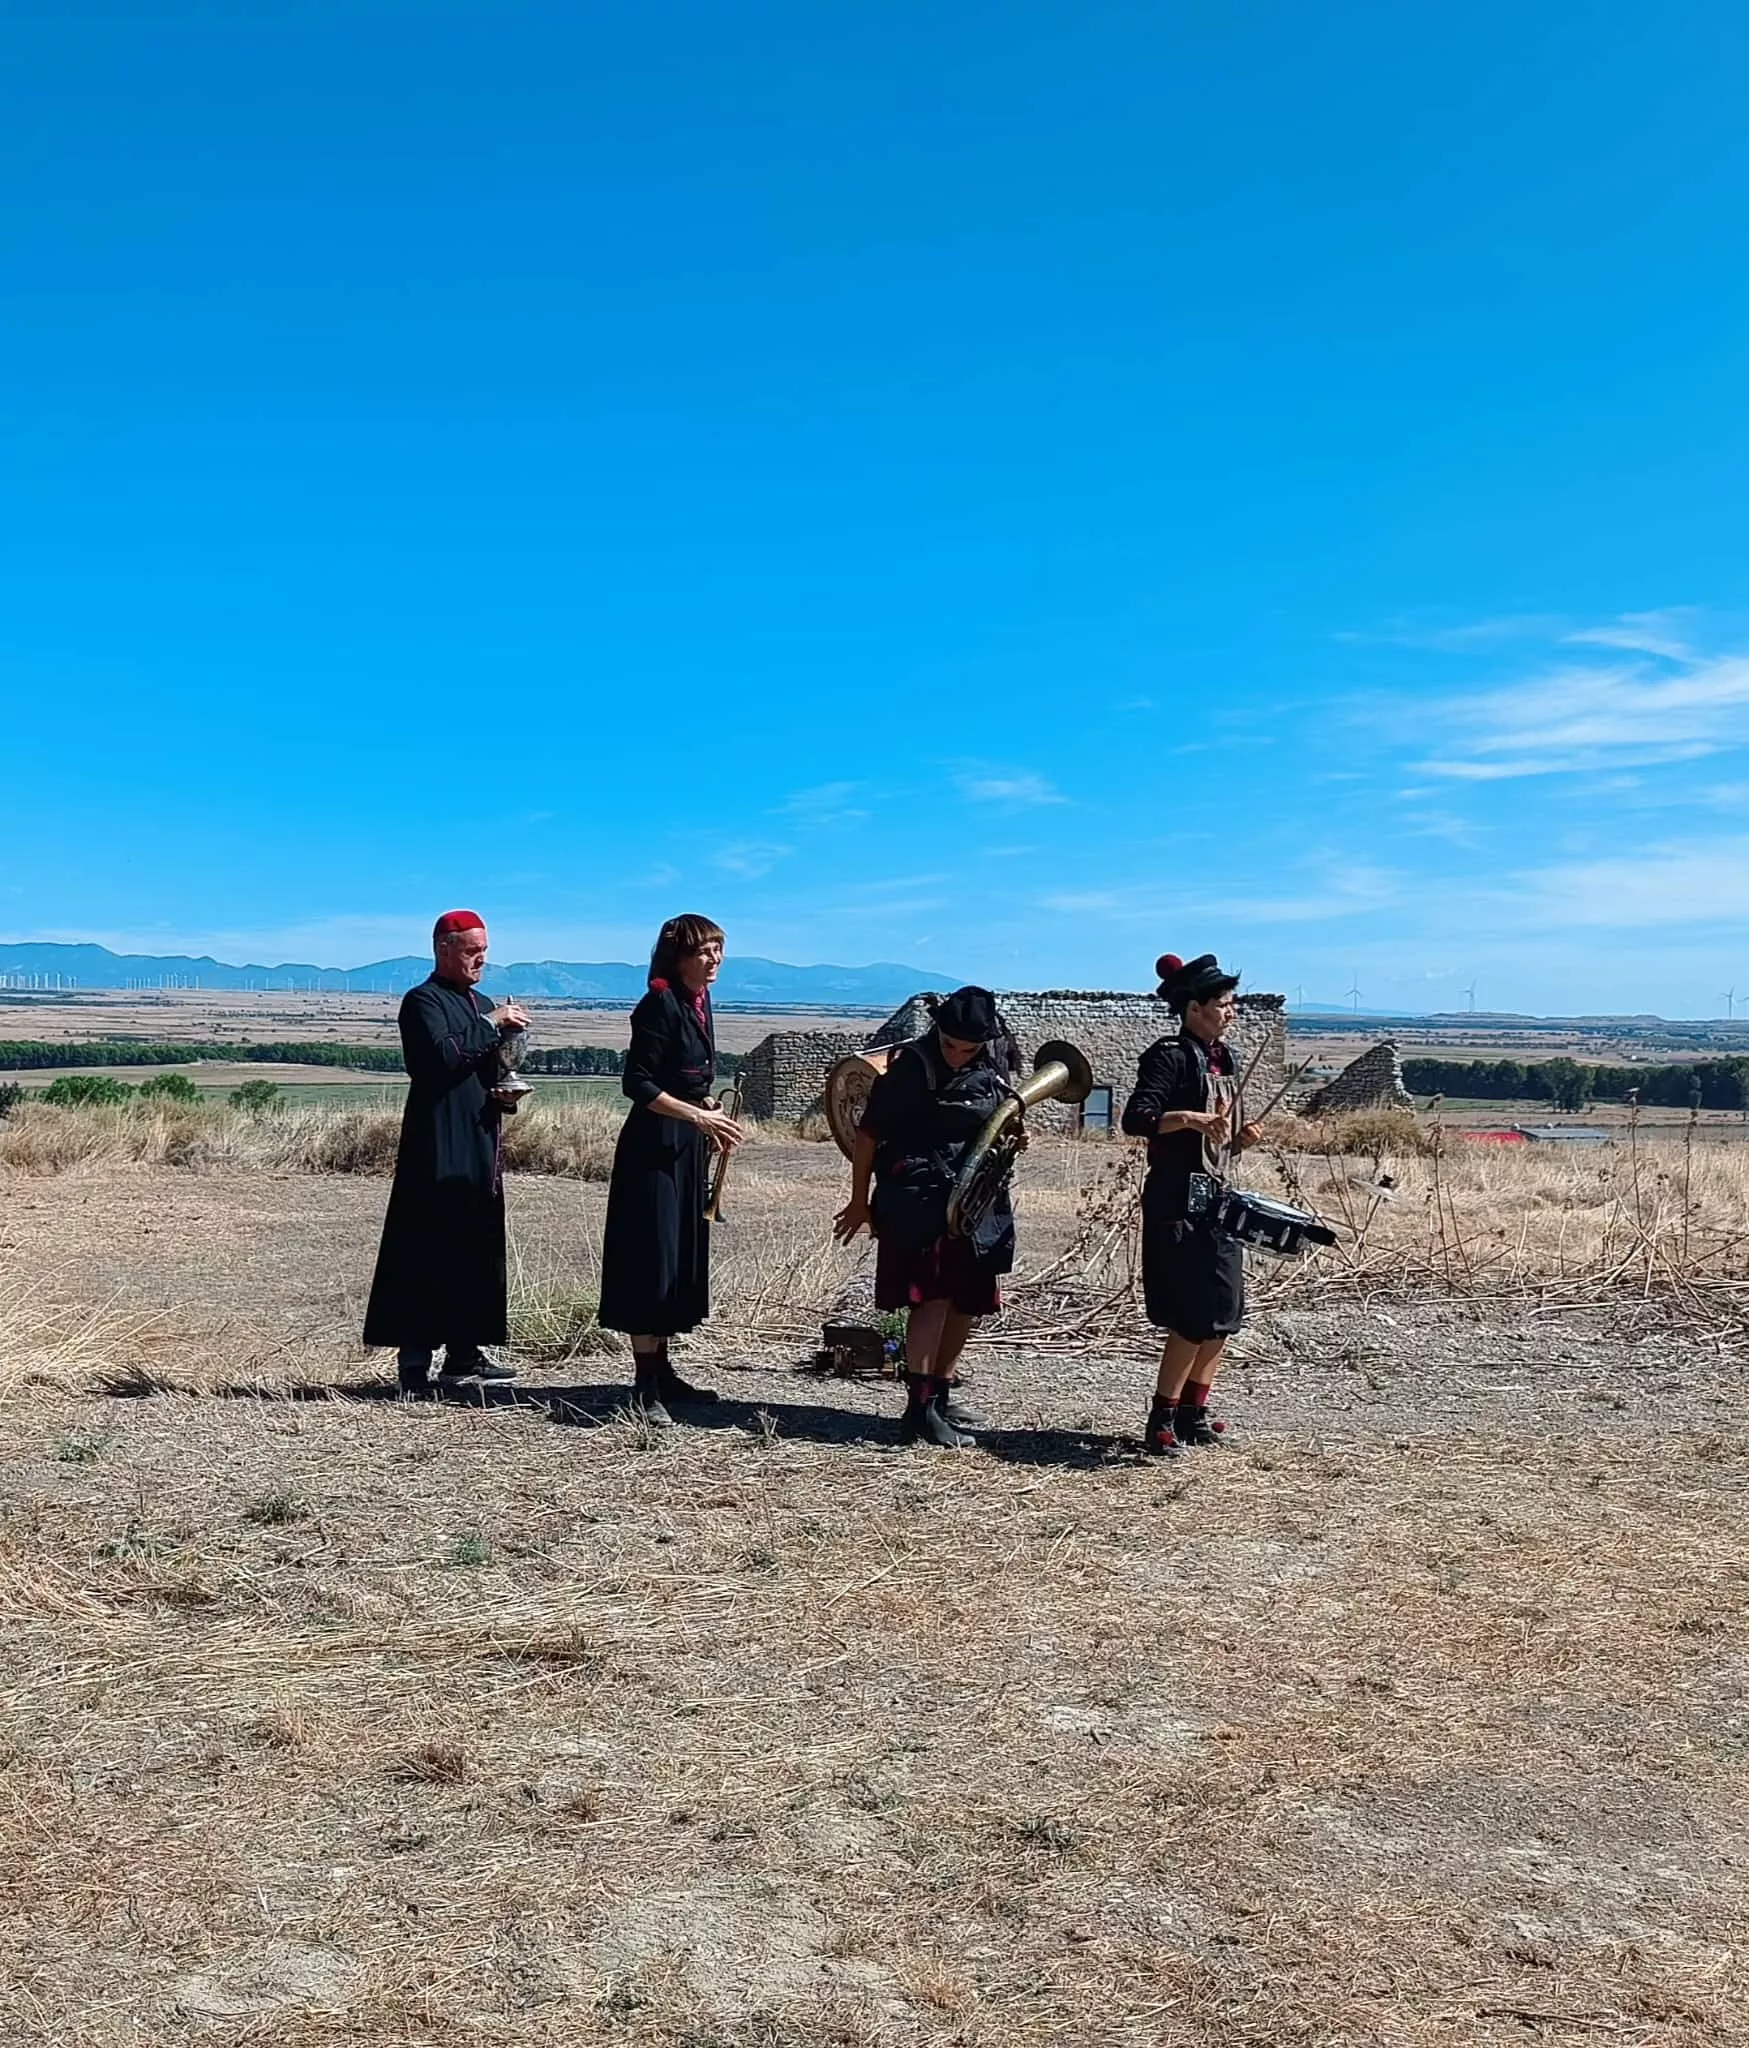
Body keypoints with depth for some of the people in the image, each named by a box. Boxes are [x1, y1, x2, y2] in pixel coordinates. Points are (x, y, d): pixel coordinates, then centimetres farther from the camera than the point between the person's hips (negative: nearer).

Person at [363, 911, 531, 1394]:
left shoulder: (480, 1006, 21)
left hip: (479, 1150, 8)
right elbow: (443, 1057, -22)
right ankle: (415, 1366, -3)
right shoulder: (423, 1001, -5)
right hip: (439, 1150, -8)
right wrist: (492, 1024, -15)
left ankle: (464, 1357, 15)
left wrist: (505, 1096, 6)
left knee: (476, 1255, 8)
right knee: (428, 1258, -7)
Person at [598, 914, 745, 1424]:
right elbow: (638, 1084, -19)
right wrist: (699, 1116, -20)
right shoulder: (660, 1005, -14)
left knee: (682, 1258, 12)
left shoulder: (698, 1002, 12)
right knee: (652, 1258, -6)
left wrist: (709, 1121, 8)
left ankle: (662, 1371, 22)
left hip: (686, 1150, 9)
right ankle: (645, 1385, -1)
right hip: (653, 1150, -9)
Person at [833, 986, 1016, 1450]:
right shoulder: (911, 1066, -11)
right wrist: (860, 1202, -3)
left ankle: (941, 1394, 26)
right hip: (919, 1201, -6)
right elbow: (868, 1133, -7)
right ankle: (919, 1410, -10)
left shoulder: (992, 1073, 7)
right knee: (932, 1297, -14)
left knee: (966, 1304, 11)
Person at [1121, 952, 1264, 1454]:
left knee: (1224, 1315, 10)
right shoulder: (1170, 1056, -12)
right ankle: (1161, 1421, 2)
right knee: (1195, 1317, -9)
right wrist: (1191, 1118, -34)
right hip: (1176, 1204, -9)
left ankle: (1193, 1413, 21)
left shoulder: (1224, 1059, 14)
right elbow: (1135, 1119, -23)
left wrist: (1240, 1139, 2)